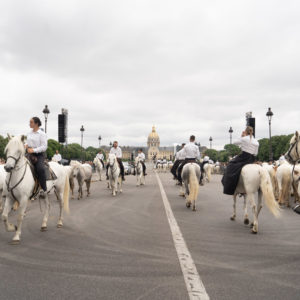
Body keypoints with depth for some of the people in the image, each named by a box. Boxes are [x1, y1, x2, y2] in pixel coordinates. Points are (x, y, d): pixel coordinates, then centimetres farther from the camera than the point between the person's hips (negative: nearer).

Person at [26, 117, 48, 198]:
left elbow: (44, 147, -11)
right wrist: (26, 145, 2)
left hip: (39, 154, -7)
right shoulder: (29, 133, 14)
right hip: (30, 155, 7)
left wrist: (34, 150, -22)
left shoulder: (42, 134, -6)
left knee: (40, 169, -30)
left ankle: (44, 189, -21)